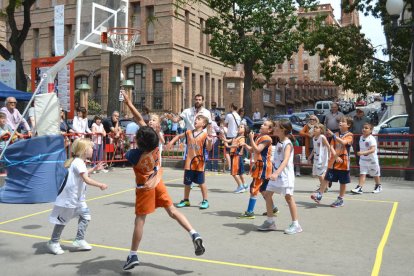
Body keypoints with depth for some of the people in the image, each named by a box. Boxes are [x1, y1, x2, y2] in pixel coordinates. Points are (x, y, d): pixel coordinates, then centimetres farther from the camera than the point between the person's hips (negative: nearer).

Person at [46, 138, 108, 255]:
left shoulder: (79, 161, 9)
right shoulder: (78, 162, -23)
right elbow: (86, 179, -30)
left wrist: (94, 169, 22)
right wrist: (100, 185, -31)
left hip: (78, 198, 10)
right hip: (68, 197, -10)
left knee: (85, 216, 6)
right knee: (63, 220, 3)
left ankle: (79, 240, 14)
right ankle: (53, 242, 19)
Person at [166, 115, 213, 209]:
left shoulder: (205, 135, -7)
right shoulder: (188, 133, 6)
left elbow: (209, 148, -10)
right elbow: (179, 136, 22)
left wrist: (210, 140, -29)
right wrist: (171, 142, 7)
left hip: (199, 162, -4)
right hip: (189, 162, 4)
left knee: (201, 182, 2)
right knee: (187, 182, 12)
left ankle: (205, 201, 14)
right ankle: (186, 200, 25)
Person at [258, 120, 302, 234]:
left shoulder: (287, 144, -16)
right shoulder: (279, 142, 11)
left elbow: (286, 160, -30)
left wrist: (277, 173, -43)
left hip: (285, 175, -9)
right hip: (276, 174, 9)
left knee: (288, 197, -4)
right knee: (267, 195, 8)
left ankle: (296, 225, 6)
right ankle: (270, 222, 18)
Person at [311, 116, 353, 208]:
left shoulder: (349, 135, -3)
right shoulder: (336, 135, 10)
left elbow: (343, 142, -25)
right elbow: (331, 147, 0)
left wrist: (333, 135, -29)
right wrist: (336, 156, -16)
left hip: (343, 162, -4)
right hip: (333, 162, 4)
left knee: (343, 182, 6)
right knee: (326, 178, 2)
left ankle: (340, 199, 18)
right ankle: (319, 195, 5)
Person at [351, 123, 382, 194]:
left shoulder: (372, 139, -21)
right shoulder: (361, 138, 2)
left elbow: (373, 150, -32)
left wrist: (363, 152, -42)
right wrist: (360, 153, 13)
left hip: (372, 160, -5)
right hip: (363, 160, 5)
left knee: (375, 175, 15)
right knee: (362, 174, -7)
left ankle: (378, 186, 36)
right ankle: (359, 188, -15)